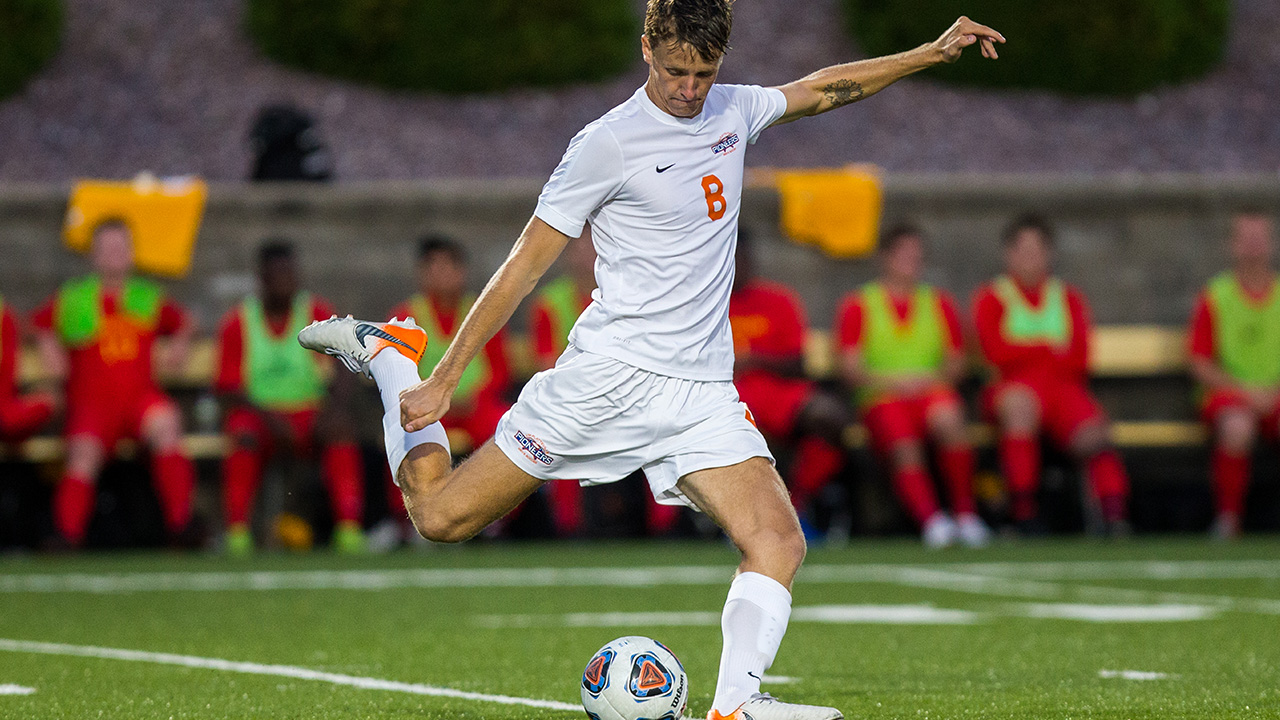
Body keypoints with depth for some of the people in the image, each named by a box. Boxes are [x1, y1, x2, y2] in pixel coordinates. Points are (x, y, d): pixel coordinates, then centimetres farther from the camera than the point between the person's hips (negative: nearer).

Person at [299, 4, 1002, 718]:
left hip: (705, 392, 5)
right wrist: (443, 381, -10)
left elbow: (824, 89, 31)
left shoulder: (732, 111, 10)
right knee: (441, 516, -1)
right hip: (609, 376, -5)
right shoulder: (608, 143, -9)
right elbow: (524, 266, -7)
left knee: (780, 543, -18)